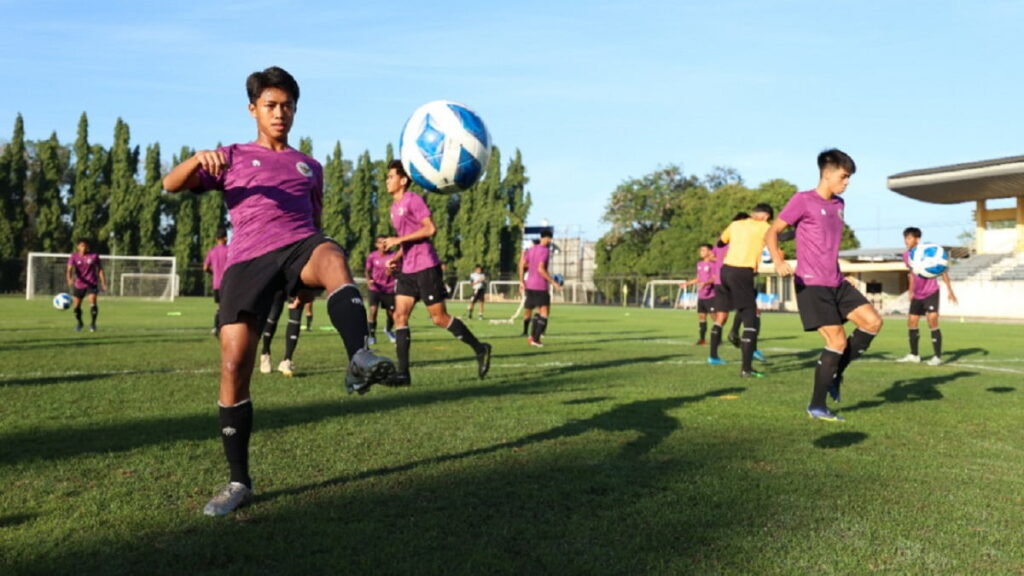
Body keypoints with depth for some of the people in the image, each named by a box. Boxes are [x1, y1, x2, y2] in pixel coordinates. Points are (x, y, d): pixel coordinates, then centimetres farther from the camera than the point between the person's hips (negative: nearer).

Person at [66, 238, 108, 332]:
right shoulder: (73, 257, -5)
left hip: (92, 284, -2)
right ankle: (79, 323, 36)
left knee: (93, 303, -21)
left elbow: (100, 269, 2)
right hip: (79, 285, 2)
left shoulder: (94, 256, -6)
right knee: (76, 306, 9)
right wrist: (69, 279, -37)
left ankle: (92, 323, -3)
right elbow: (69, 270, -16)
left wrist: (103, 283, -1)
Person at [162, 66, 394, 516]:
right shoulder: (232, 158, 20)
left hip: (298, 246, 1)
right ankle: (239, 482, 4)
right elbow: (170, 184, 8)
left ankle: (360, 361, -60)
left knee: (332, 256, -38)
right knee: (234, 368, -10)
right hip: (248, 260, 0)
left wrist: (311, 276, 16)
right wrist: (199, 158, -13)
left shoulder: (310, 167, 27)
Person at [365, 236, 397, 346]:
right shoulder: (372, 256, -5)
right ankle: (372, 336, -1)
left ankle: (388, 329, 40)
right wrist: (368, 280, -14)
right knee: (373, 310, -17)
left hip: (389, 289, 1)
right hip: (375, 288, -1)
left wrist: (391, 271, -25)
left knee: (391, 313, 6)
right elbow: (368, 270, 6)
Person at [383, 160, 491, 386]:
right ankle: (403, 373, -1)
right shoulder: (394, 206, 18)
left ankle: (480, 349, 12)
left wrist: (398, 240, -18)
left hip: (425, 267, -9)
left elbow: (430, 229, -17)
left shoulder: (413, 200, -8)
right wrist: (397, 257, 10)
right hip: (408, 270, 9)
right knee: (399, 316, -1)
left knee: (439, 318, -5)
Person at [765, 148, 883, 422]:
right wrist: (778, 261, -28)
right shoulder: (803, 200, -9)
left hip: (837, 283, 8)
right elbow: (772, 232, -11)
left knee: (873, 322, -1)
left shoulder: (839, 204, 14)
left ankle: (835, 374, 15)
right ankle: (816, 405, 4)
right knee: (837, 342, -10)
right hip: (812, 285, -8)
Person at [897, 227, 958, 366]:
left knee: (932, 322, -15)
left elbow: (942, 270, -10)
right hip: (917, 295, 7)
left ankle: (937, 357, -8)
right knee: (911, 322, 8)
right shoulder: (906, 255, 2)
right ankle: (914, 355, 20)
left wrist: (949, 289, -11)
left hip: (931, 293, -7)